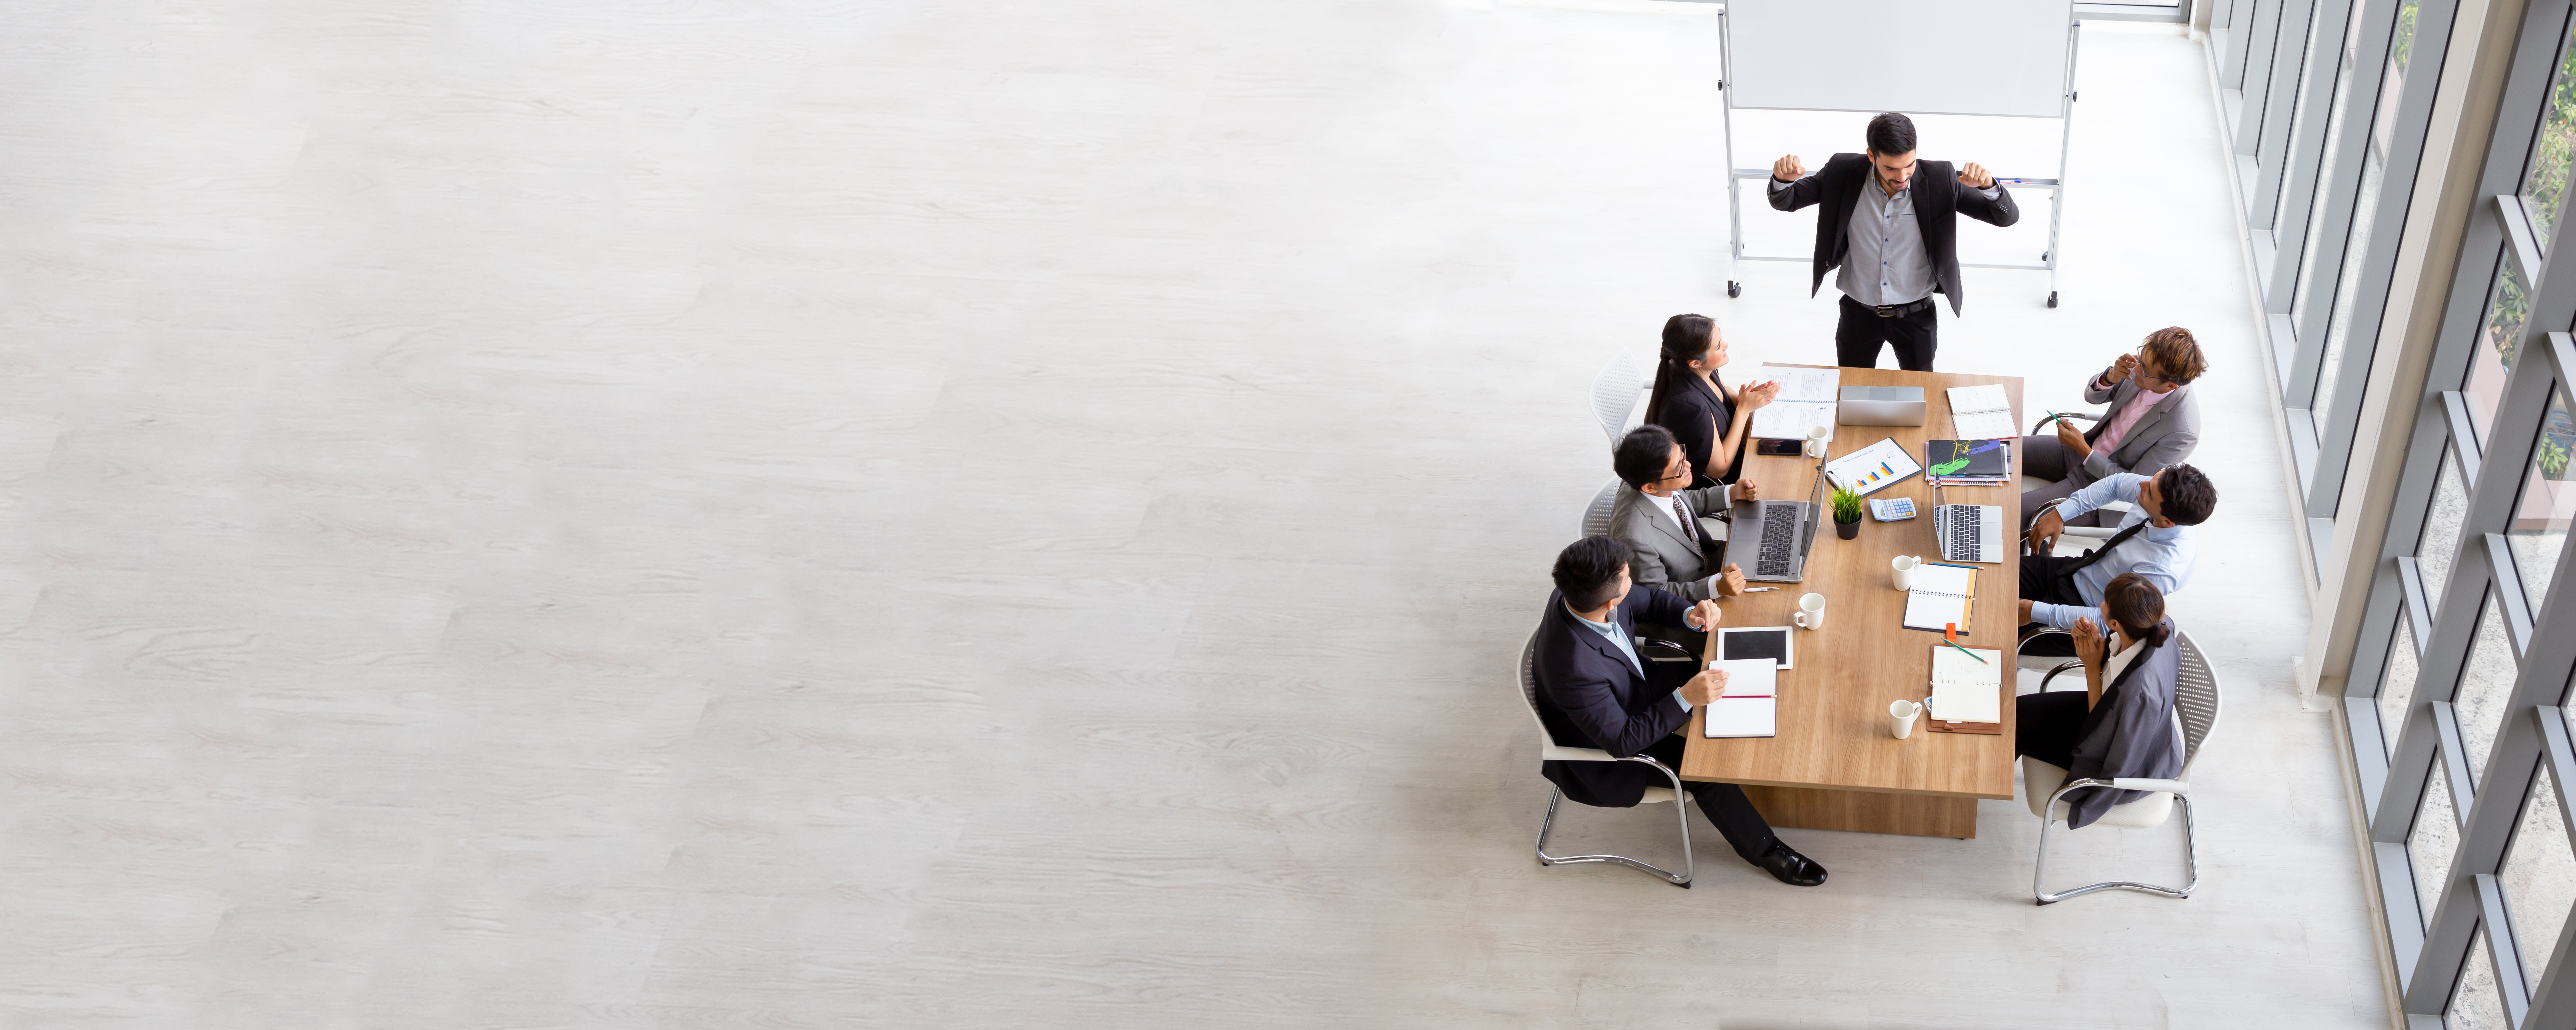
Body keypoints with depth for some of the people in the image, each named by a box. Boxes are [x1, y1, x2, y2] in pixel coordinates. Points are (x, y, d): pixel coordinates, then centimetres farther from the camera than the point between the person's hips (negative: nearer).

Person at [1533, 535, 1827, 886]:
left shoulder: (1581, 593, -23)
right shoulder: (1576, 668, -45)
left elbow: (1649, 601, 0)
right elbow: (1621, 740, -32)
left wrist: (1690, 614, -19)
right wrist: (1685, 698, -39)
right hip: (1602, 751, -8)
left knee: (1712, 678, 6)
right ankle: (1762, 849, 14)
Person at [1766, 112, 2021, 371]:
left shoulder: (1939, 180, -17)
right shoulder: (1844, 174, -15)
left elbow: (2007, 217, -14)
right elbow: (1784, 201, -6)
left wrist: (1988, 186, -36)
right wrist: (1783, 179, -30)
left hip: (1916, 317, 0)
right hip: (1858, 314, 1)